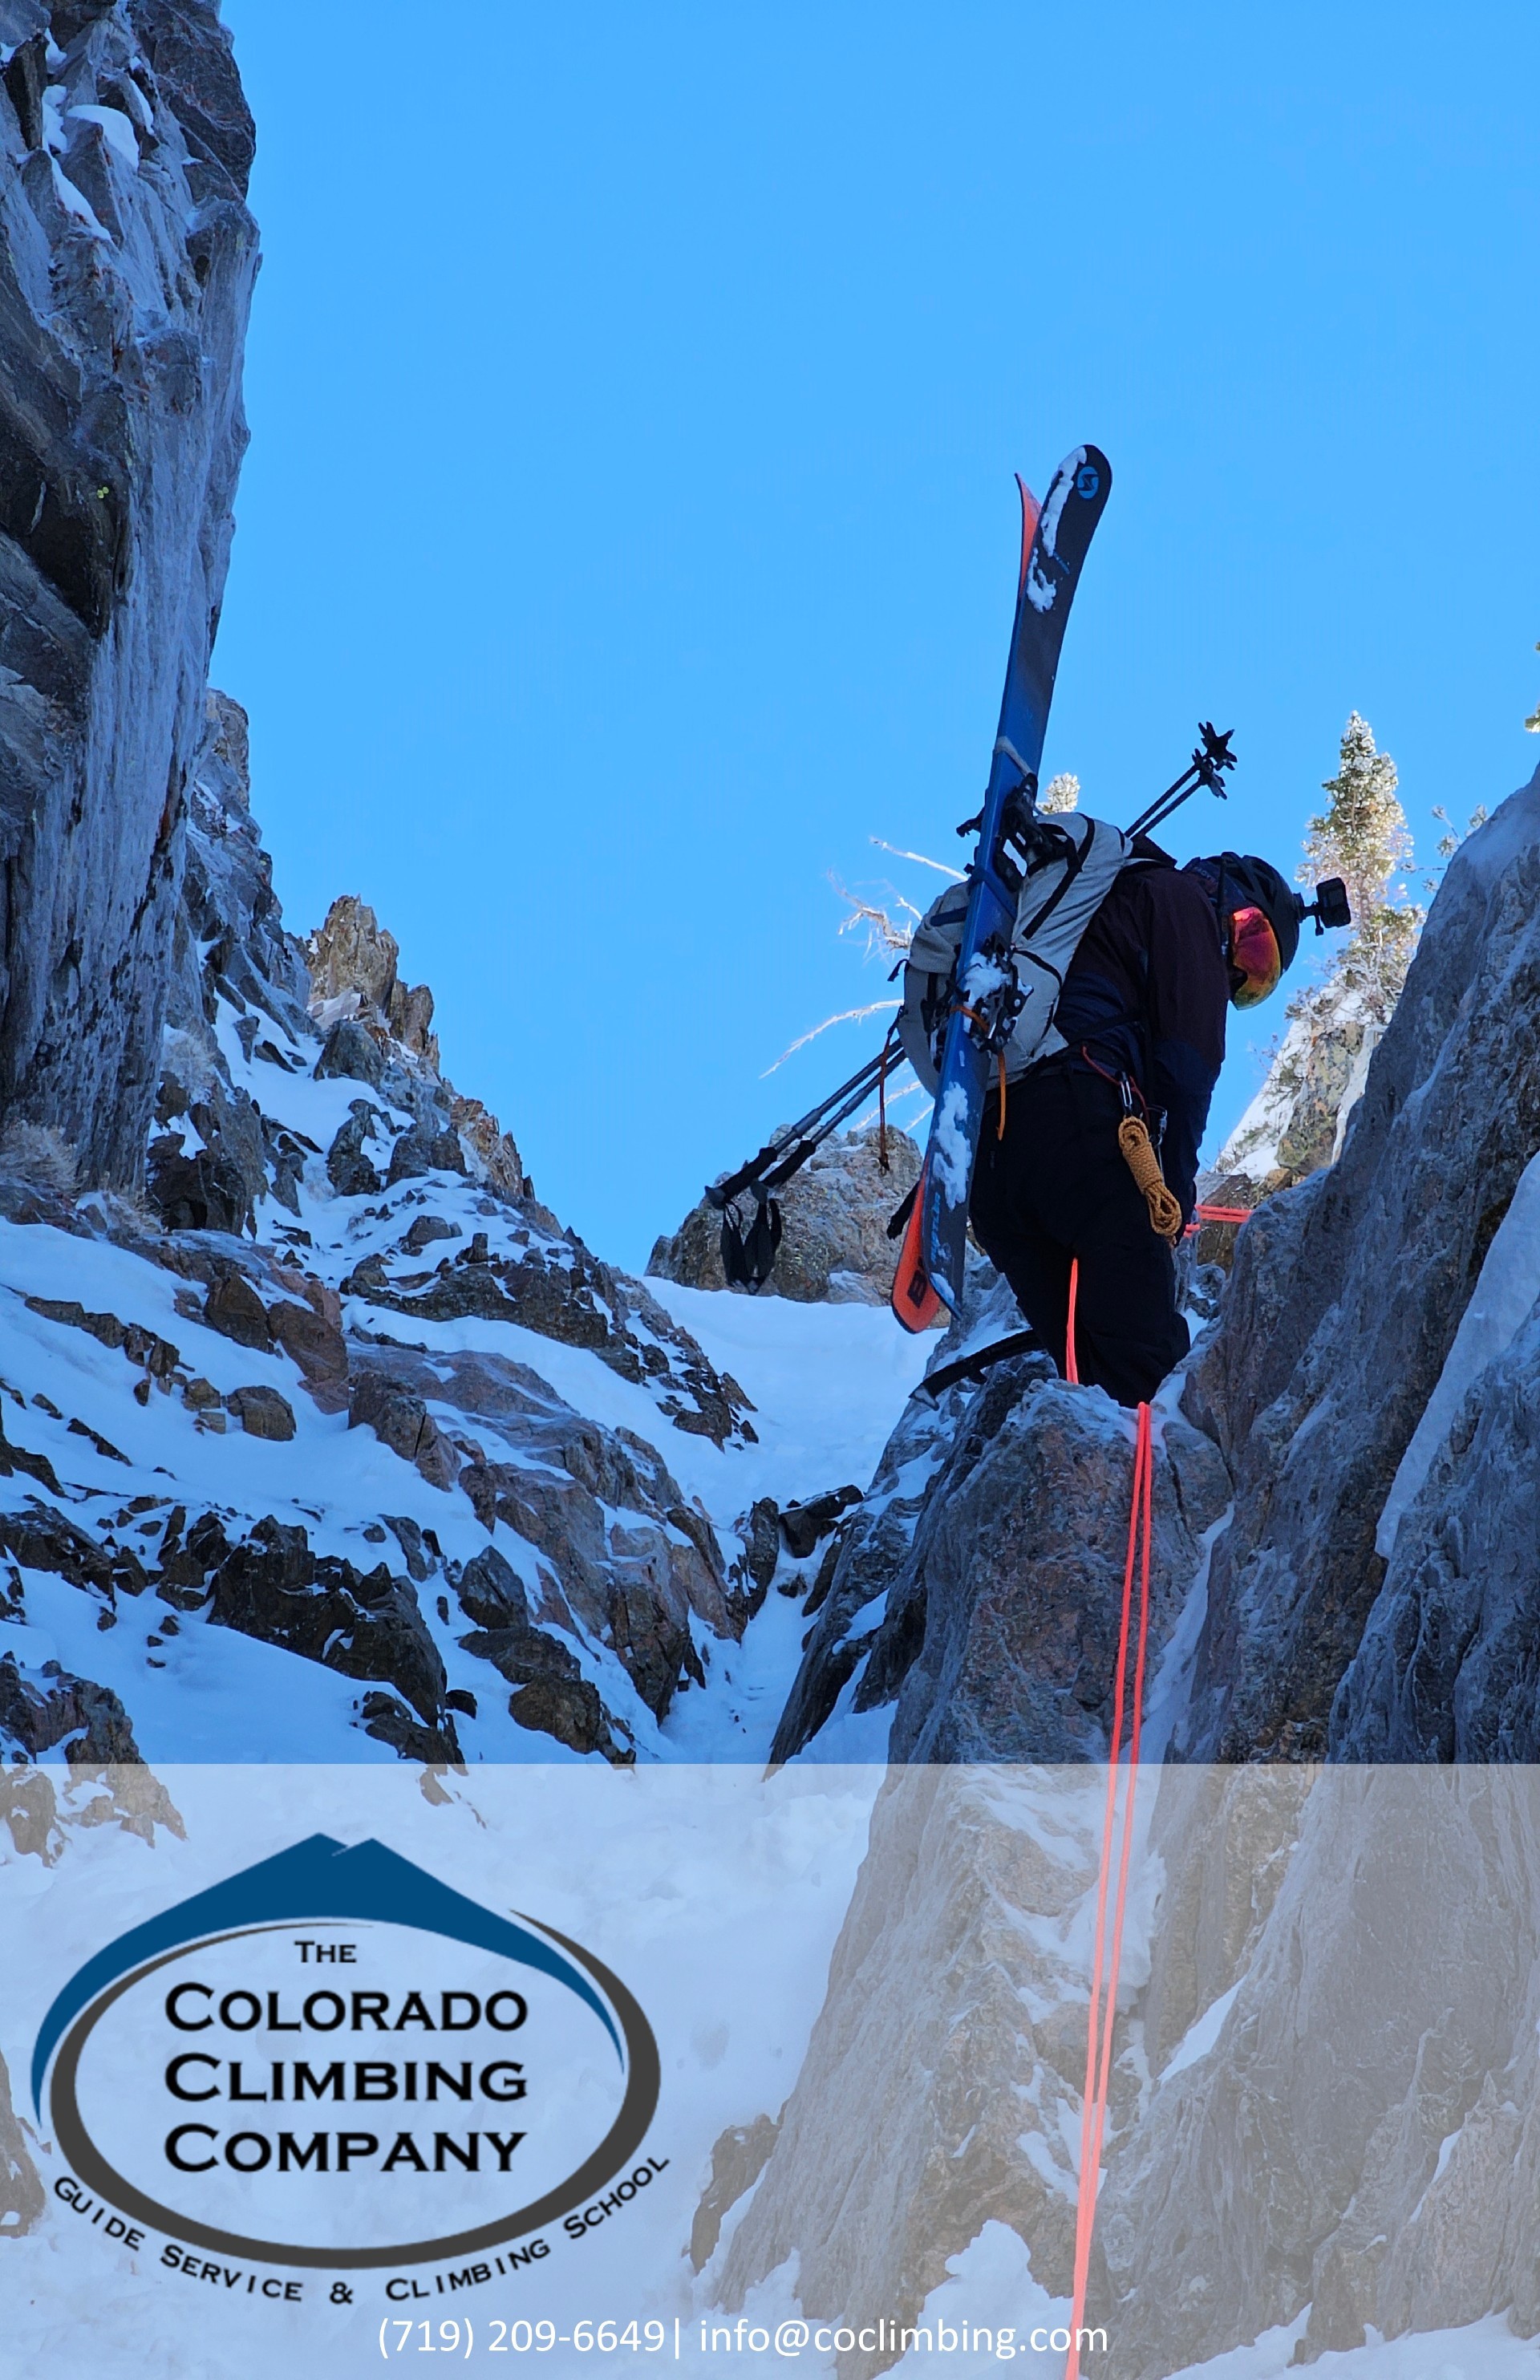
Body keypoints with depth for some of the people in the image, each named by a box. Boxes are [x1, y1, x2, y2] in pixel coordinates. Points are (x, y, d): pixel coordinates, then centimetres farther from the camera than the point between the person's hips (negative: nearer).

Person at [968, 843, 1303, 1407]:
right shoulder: (1182, 900, 11)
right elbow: (1187, 1060, -1)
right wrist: (1178, 1190, 4)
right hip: (1079, 1127, -8)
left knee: (1078, 1358, 8)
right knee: (1144, 1359, -11)